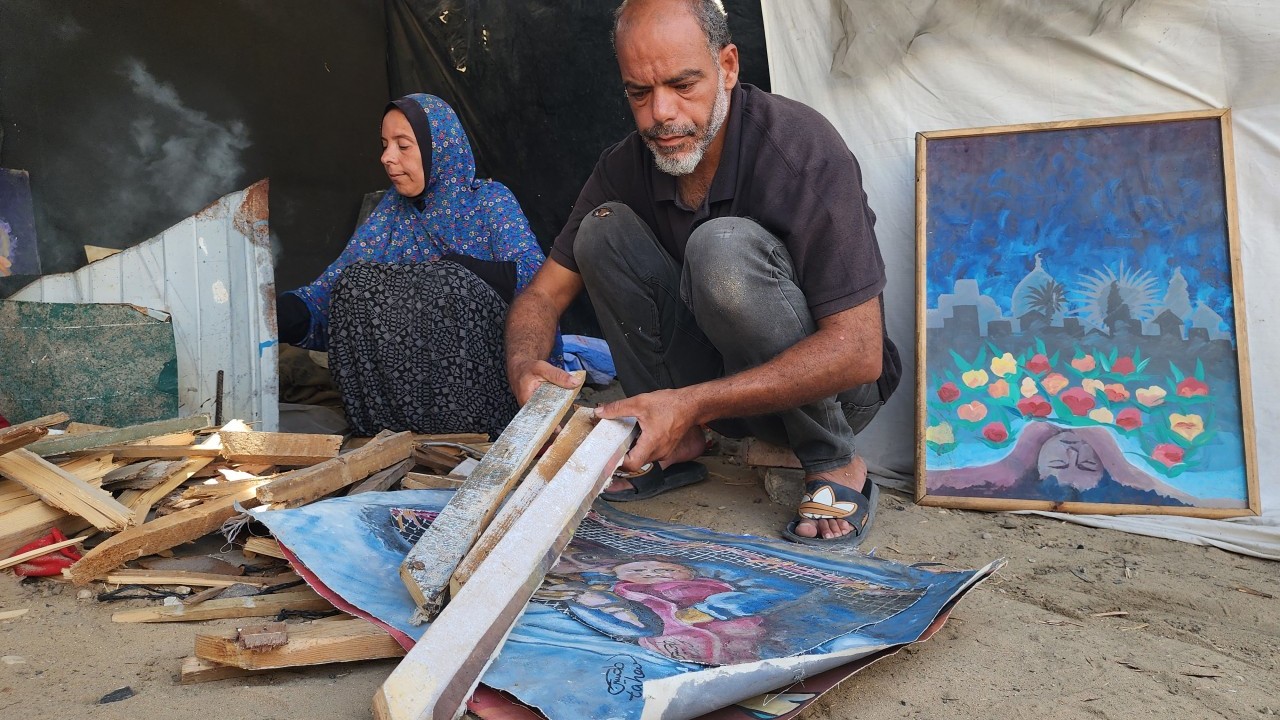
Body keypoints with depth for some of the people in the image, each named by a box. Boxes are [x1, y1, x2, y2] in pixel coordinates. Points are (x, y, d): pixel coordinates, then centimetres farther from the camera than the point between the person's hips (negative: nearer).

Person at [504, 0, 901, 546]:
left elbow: (859, 352, -30)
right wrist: (523, 366, -26)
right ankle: (677, 446, -3)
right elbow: (545, 292, -1)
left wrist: (693, 403, -38)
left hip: (827, 388, -5)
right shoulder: (625, 167, -5)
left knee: (722, 247, -33)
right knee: (602, 227, -11)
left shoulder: (801, 147, -24)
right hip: (724, 387, 5)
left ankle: (836, 468, -14)